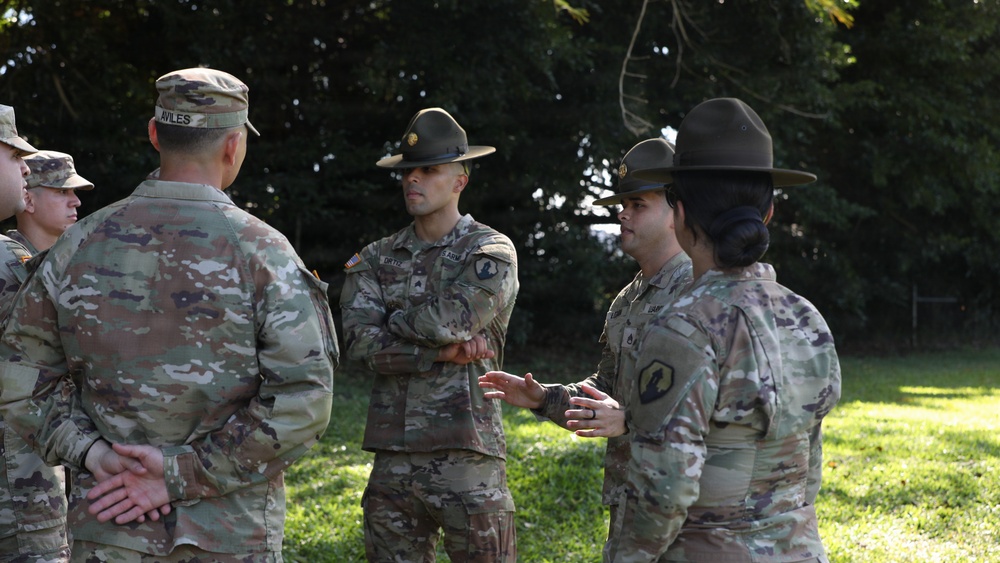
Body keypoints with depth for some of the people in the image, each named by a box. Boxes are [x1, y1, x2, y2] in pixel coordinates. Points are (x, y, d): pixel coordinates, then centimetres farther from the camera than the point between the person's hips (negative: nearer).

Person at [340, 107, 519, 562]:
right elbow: (359, 341, -4)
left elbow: (450, 318, -17)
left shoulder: (491, 252, 0)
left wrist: (389, 322, 0)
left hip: (468, 457, -4)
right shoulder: (375, 260, 11)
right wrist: (442, 353, -12)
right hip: (393, 460, 4)